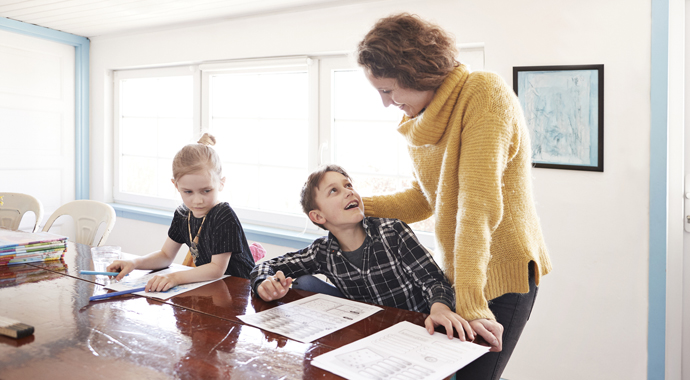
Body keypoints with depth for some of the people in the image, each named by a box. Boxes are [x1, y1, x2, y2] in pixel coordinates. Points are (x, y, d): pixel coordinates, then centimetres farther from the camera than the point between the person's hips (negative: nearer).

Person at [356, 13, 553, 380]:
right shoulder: (419, 119, 7)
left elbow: (479, 202, -26)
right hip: (453, 269, 7)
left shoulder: (484, 93, -18)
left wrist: (470, 302, -29)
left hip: (503, 270, -7)